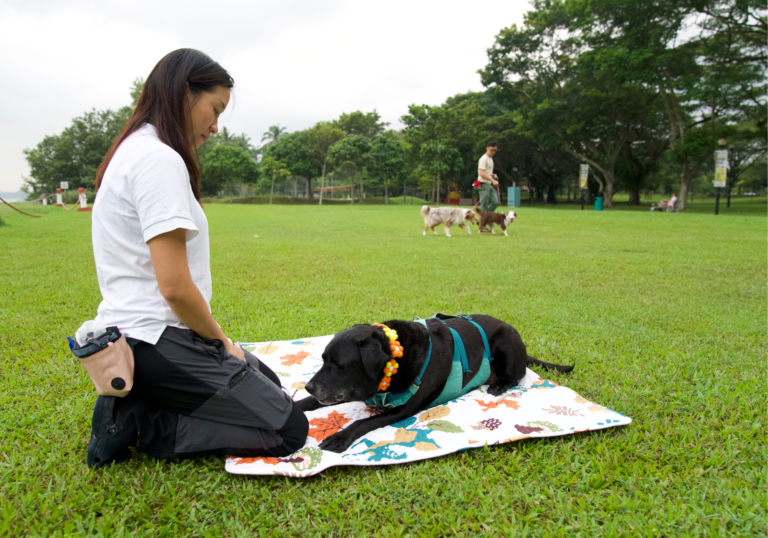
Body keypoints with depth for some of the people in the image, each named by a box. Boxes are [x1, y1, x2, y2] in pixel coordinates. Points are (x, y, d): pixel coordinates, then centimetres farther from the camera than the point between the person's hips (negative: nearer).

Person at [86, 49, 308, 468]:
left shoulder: (133, 151, 15)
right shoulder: (159, 158, -17)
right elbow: (174, 285, -23)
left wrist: (216, 339, 11)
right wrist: (221, 340, -5)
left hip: (130, 335, 11)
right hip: (153, 343, -11)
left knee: (267, 382, 21)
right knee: (290, 431, -8)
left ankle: (132, 409, 9)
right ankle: (136, 424, -6)